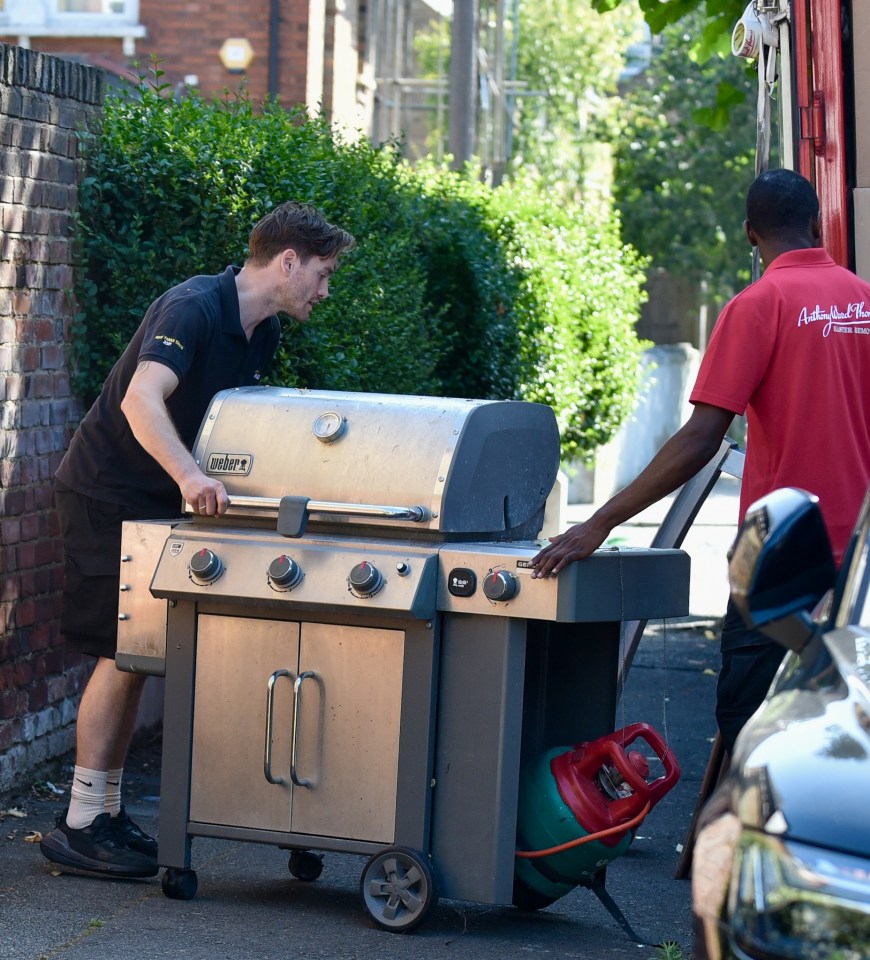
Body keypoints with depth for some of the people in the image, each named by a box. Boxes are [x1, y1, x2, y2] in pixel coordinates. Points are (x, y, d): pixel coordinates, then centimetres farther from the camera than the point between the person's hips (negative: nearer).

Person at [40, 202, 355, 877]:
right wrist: (190, 476, -51)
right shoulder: (194, 308, -23)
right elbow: (141, 399, -37)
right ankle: (80, 827, -5)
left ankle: (107, 813, 17)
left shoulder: (263, 332, 7)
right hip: (107, 494, -9)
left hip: (157, 503, 9)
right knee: (122, 655, -10)